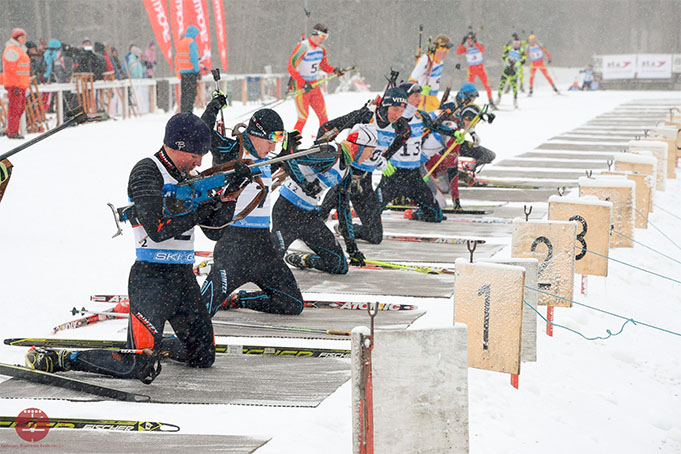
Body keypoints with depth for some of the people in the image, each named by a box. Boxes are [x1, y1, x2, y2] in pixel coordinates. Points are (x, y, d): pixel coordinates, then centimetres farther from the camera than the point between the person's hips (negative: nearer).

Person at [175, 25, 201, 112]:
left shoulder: (180, 43, 15)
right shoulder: (192, 43, -10)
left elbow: (177, 59, 16)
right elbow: (193, 58, -19)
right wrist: (197, 69, -13)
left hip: (182, 72, 8)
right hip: (191, 72, -8)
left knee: (184, 93, 11)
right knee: (191, 93, -7)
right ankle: (188, 113, -13)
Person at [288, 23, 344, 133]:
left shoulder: (321, 49, 5)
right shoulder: (303, 47, -18)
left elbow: (323, 65, 20)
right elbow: (291, 67, -21)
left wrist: (334, 70, -1)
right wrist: (304, 84, -25)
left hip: (314, 85, 7)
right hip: (300, 85, -7)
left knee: (323, 115, 6)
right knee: (303, 117, -10)